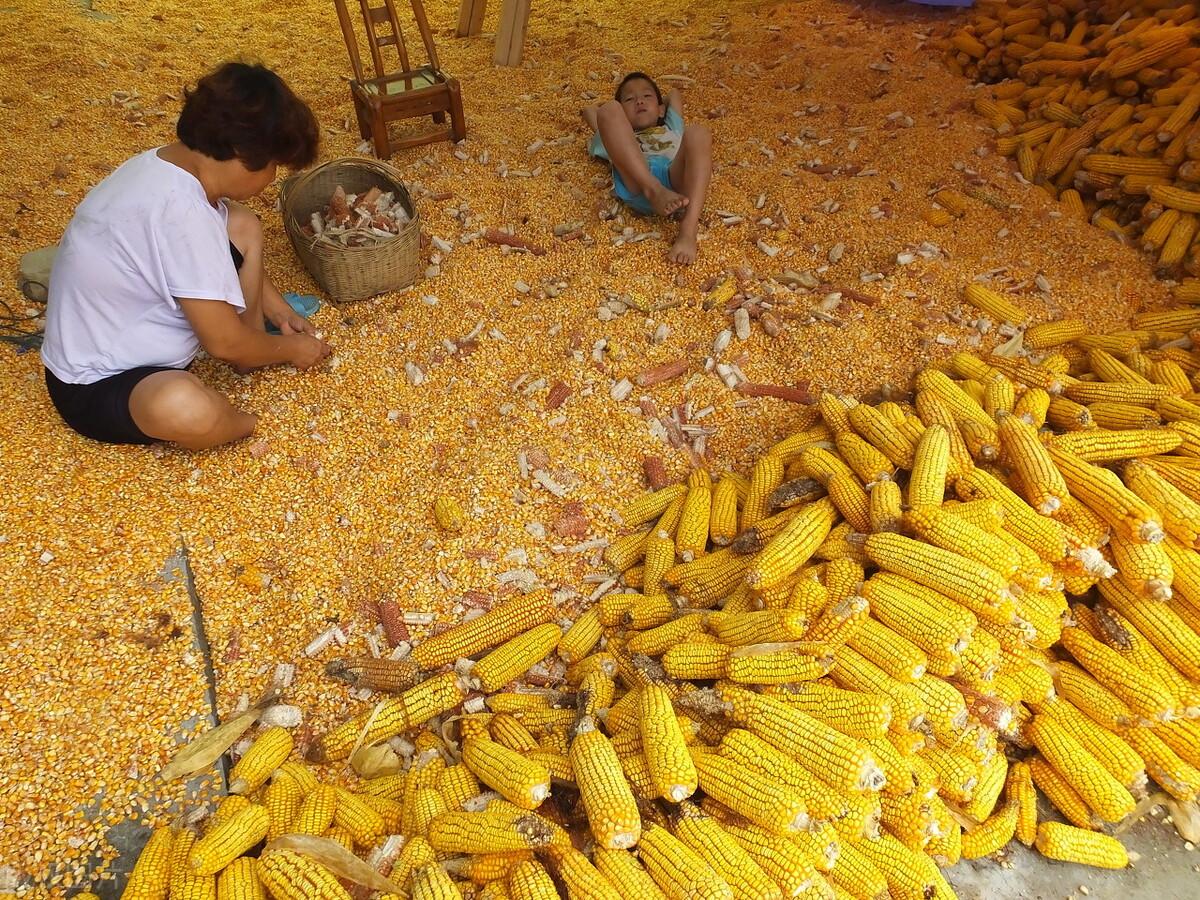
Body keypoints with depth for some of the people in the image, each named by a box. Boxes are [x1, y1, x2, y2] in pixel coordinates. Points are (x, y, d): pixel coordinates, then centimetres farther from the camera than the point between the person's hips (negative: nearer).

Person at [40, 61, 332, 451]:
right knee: (187, 409, -44)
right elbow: (225, 343, -26)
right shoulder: (181, 212, -33)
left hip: (132, 332, 10)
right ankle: (245, 421, -10)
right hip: (96, 387, -10)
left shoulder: (170, 163, -5)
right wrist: (290, 349, -9)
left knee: (243, 227, 5)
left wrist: (276, 307, 13)